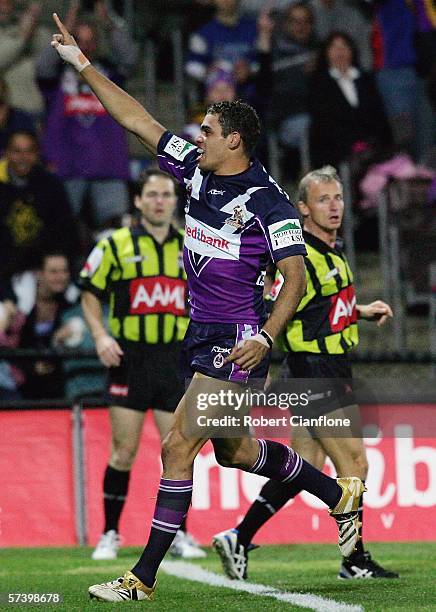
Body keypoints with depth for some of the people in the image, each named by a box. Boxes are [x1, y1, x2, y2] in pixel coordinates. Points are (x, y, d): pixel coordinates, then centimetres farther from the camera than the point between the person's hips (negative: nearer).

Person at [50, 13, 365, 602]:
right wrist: (82, 63, 7)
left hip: (238, 342, -9)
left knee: (178, 446, -13)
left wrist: (265, 337, -26)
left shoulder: (269, 202, -13)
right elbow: (137, 119, 10)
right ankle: (340, 495, 37)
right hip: (201, 333, 9)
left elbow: (296, 276, -14)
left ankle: (144, 577, -10)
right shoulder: (197, 169, 7)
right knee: (232, 450, 18)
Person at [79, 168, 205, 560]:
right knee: (124, 451, -2)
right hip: (130, 359, -2)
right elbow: (90, 293, 6)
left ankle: (178, 533, 10)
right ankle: (110, 534, 9)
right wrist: (101, 336, -8)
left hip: (177, 359, 2)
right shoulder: (115, 245, 2)